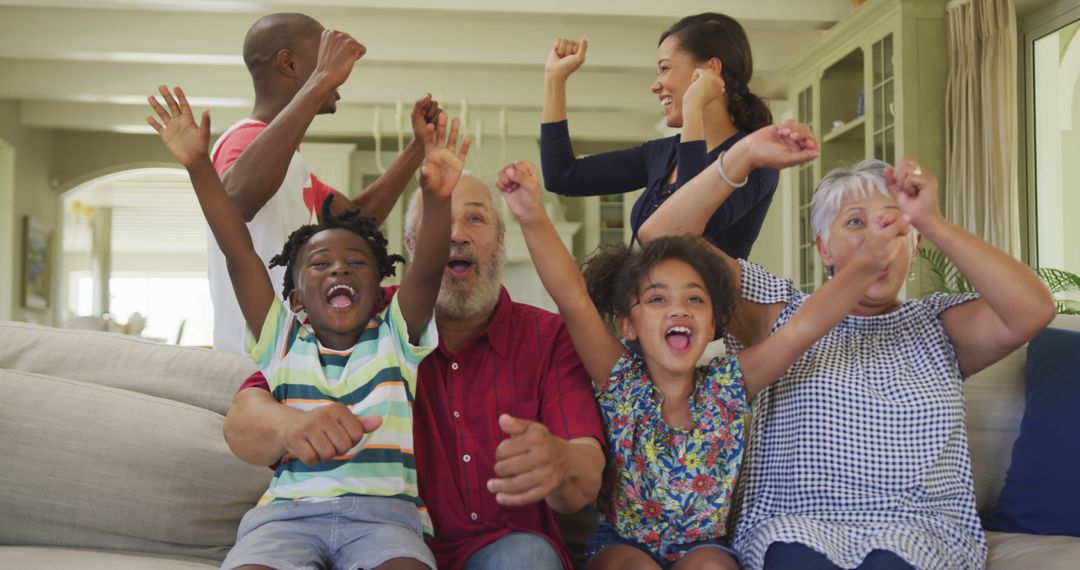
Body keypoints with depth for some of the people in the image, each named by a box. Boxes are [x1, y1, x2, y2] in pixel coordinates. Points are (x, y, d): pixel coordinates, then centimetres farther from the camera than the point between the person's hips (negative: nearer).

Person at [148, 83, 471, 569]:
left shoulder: (395, 338, 16)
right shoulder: (283, 342, 18)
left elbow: (427, 269, -2)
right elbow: (238, 253, 9)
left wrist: (437, 198, -21)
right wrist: (198, 165, 0)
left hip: (385, 511, -1)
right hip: (289, 510, 1)